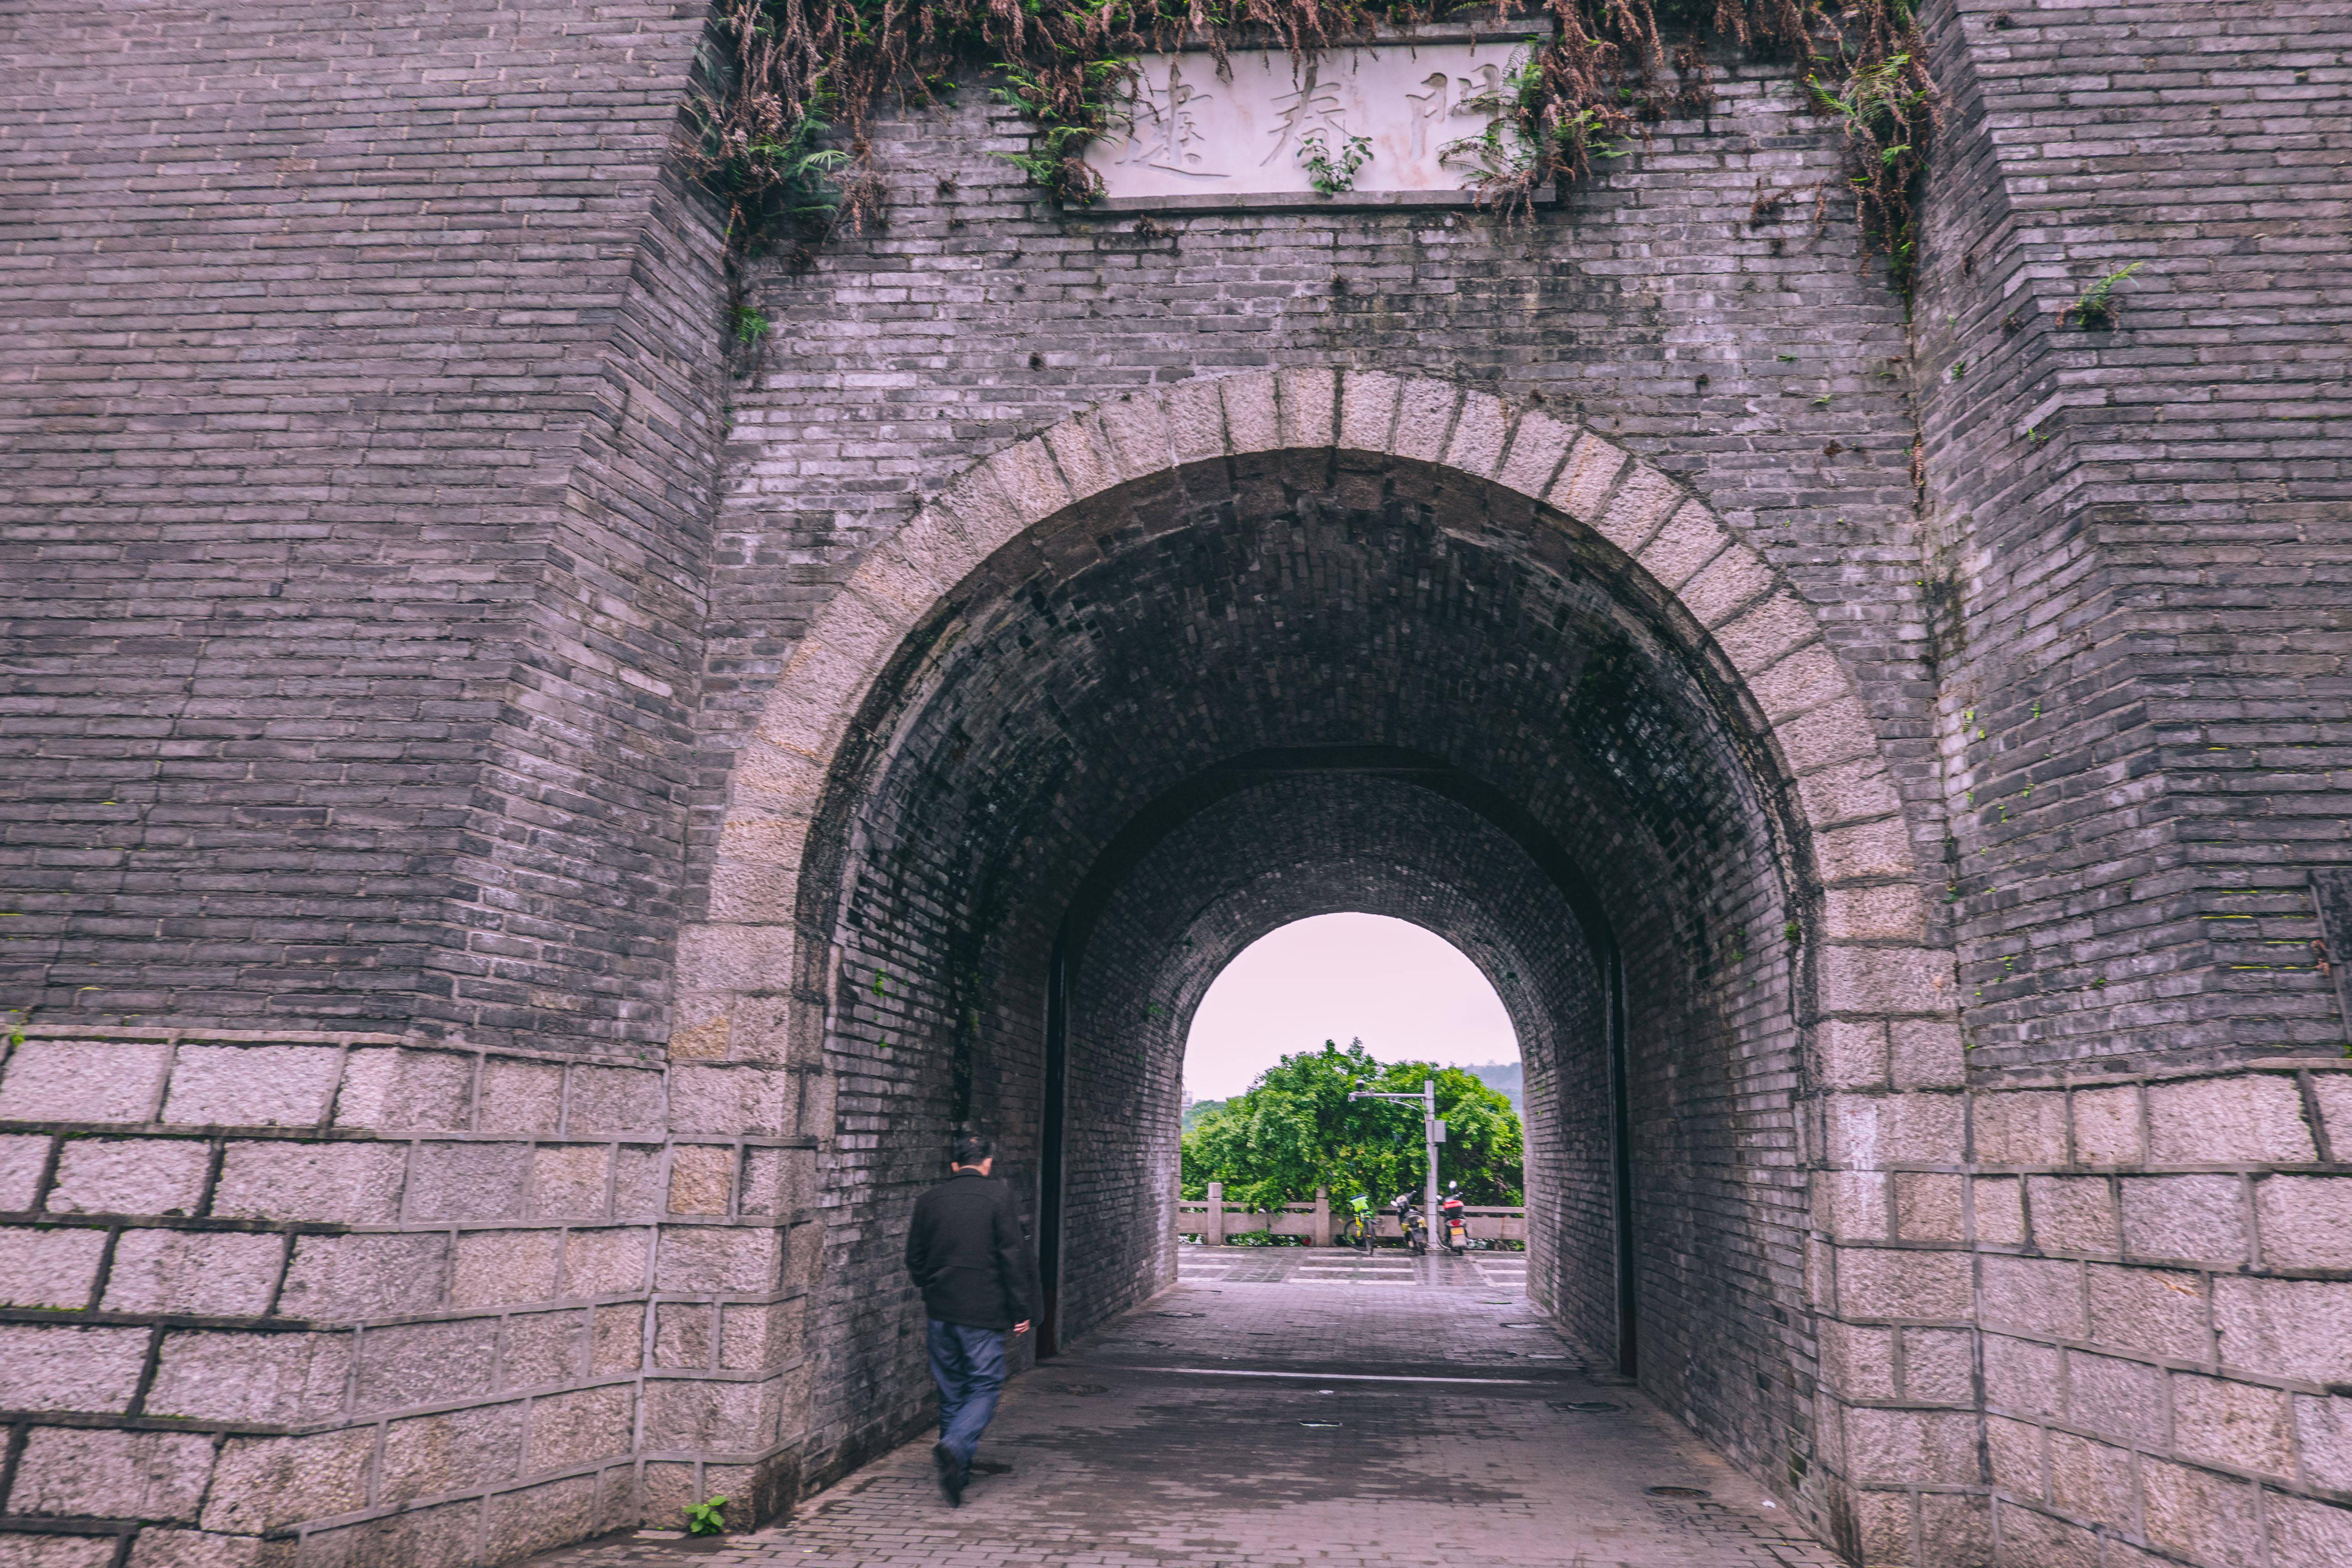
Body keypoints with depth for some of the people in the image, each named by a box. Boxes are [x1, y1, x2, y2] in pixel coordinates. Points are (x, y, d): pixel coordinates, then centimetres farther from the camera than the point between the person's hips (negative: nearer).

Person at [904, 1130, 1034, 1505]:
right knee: (986, 1386, 4)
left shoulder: (929, 1200, 4)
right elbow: (1012, 1257, -9)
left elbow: (914, 1259, 11)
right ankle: (954, 1446, -19)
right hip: (984, 1311, -4)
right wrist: (1020, 1311, -3)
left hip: (940, 1310, 4)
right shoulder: (998, 1196, -8)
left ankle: (957, 1471, 23)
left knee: (951, 1389, 16)